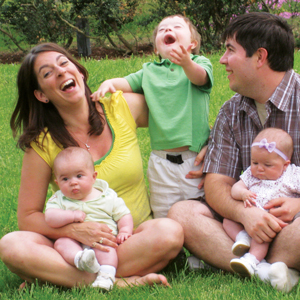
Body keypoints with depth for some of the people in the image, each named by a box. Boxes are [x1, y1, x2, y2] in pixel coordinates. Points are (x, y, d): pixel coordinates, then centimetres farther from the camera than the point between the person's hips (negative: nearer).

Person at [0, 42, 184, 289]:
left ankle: (53, 273, -22)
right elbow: (27, 217, -2)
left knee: (170, 232, -32)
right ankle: (121, 281, -31)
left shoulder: (123, 107, 0)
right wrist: (75, 230, -19)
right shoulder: (42, 144, -3)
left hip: (134, 239, 1)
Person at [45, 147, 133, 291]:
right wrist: (71, 216, -17)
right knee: (61, 243, -27)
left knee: (102, 243, -32)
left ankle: (106, 275, -45)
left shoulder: (108, 197, 10)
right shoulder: (59, 199, 10)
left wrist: (125, 230, -6)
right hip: (74, 243, 1)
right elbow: (50, 218, -6)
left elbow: (124, 215, 13)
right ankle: (81, 260, -53)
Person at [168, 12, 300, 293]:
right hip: (254, 215, 6)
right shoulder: (230, 114, 11)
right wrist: (244, 212, -21)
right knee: (181, 213, -18)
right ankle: (266, 271, -33)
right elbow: (216, 183, 3)